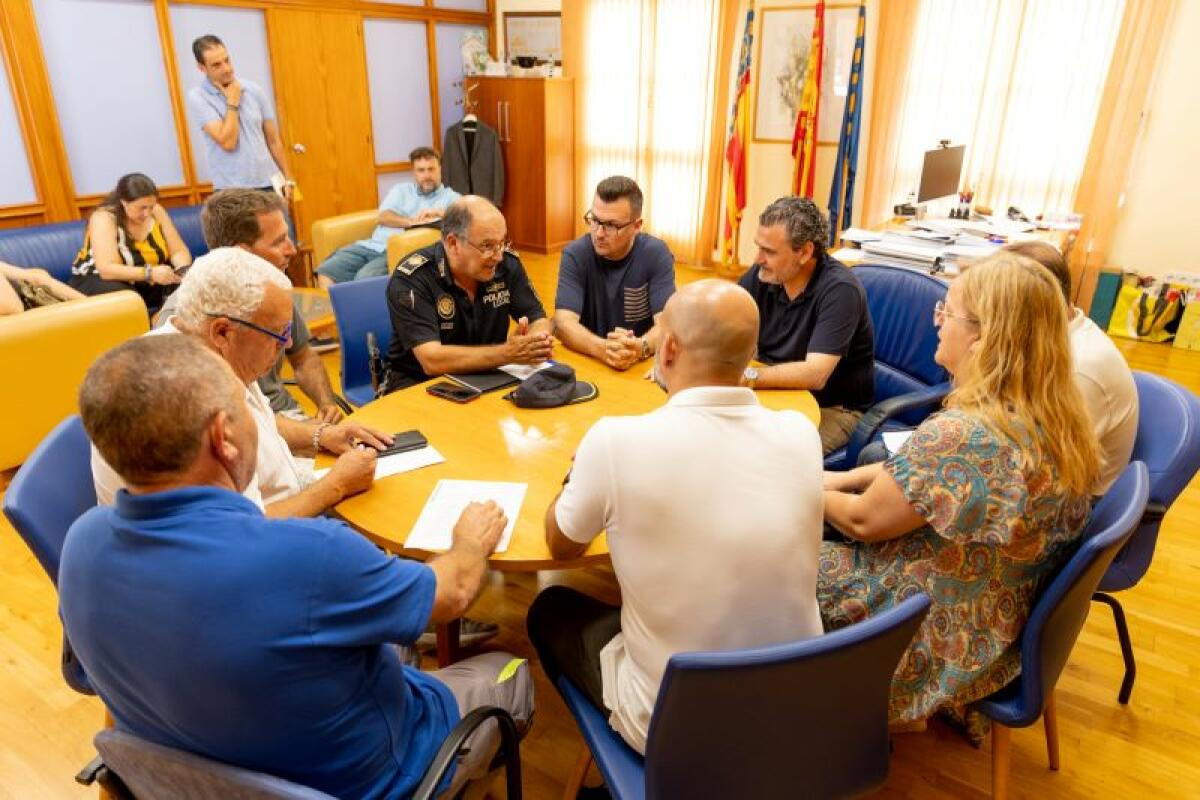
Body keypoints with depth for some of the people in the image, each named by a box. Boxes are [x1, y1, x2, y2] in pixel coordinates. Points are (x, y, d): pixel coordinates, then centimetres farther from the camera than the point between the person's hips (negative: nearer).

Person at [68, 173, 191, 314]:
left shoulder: (156, 212, -7)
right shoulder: (104, 218, -20)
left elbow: (179, 252, -7)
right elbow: (107, 270, -31)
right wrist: (149, 273, -44)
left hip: (148, 285, 5)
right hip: (101, 280, -4)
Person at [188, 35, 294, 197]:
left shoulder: (253, 89, 5)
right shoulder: (197, 97, -7)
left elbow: (273, 139, 10)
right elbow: (227, 142, -17)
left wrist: (288, 178, 6)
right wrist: (233, 102, -10)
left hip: (269, 184, 4)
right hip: (231, 190, -3)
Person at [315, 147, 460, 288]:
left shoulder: (450, 197, 14)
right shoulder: (401, 189, 23)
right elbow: (384, 217, 7)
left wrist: (438, 213, -19)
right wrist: (411, 221, -12)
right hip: (373, 245, 5)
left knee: (364, 278, -33)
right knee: (326, 272, -15)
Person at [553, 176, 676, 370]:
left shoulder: (656, 254, -6)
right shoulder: (575, 254, -6)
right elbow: (564, 323, -16)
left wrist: (640, 348, -34)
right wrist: (602, 348, -35)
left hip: (642, 364, 0)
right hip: (586, 361, 0)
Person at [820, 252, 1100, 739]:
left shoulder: (963, 435, -35)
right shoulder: (1057, 419, -5)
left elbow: (863, 519, -20)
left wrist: (810, 493, -1)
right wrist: (845, 478, 5)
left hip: (940, 642, -8)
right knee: (827, 542, 19)